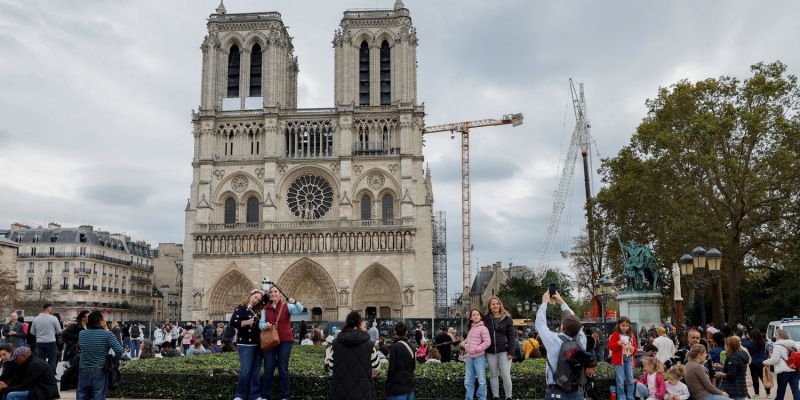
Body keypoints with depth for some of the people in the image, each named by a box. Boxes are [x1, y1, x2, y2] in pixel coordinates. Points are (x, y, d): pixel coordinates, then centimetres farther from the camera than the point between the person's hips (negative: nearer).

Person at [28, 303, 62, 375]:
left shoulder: (36, 319, 4)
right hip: (51, 342, -4)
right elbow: (59, 331, -3)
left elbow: (32, 332, 11)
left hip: (39, 342, 4)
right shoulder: (53, 318, -8)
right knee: (52, 360, 4)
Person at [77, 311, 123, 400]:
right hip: (100, 372, -4)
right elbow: (119, 350, -21)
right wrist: (115, 361, -1)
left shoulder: (82, 333, 2)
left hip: (84, 371, 4)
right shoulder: (107, 334, -11)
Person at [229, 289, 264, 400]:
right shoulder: (241, 308, -4)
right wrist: (247, 322, -22)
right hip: (245, 345, -7)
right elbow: (232, 323, -14)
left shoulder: (257, 311, 16)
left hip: (257, 344, 7)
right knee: (245, 371, -9)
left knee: (256, 372, 6)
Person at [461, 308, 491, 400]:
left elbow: (487, 342, -14)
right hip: (469, 357, 7)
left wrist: (476, 349, -15)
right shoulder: (470, 328, 14)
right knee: (468, 381, 9)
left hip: (479, 357, -7)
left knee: (481, 381, -3)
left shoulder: (483, 328, -8)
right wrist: (463, 343, 6)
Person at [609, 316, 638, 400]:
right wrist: (618, 343, -21)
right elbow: (609, 346, -6)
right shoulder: (615, 335, -2)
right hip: (619, 359, -4)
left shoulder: (632, 336, 10)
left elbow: (635, 347, 15)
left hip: (629, 358, 4)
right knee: (620, 381, -1)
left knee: (630, 380, 7)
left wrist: (633, 349, -8)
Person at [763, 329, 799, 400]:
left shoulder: (778, 345, -9)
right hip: (795, 370, 7)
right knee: (795, 389, 0)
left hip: (784, 371, -6)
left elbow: (774, 359, -12)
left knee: (780, 391, 7)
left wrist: (765, 362, 2)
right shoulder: (792, 344, 16)